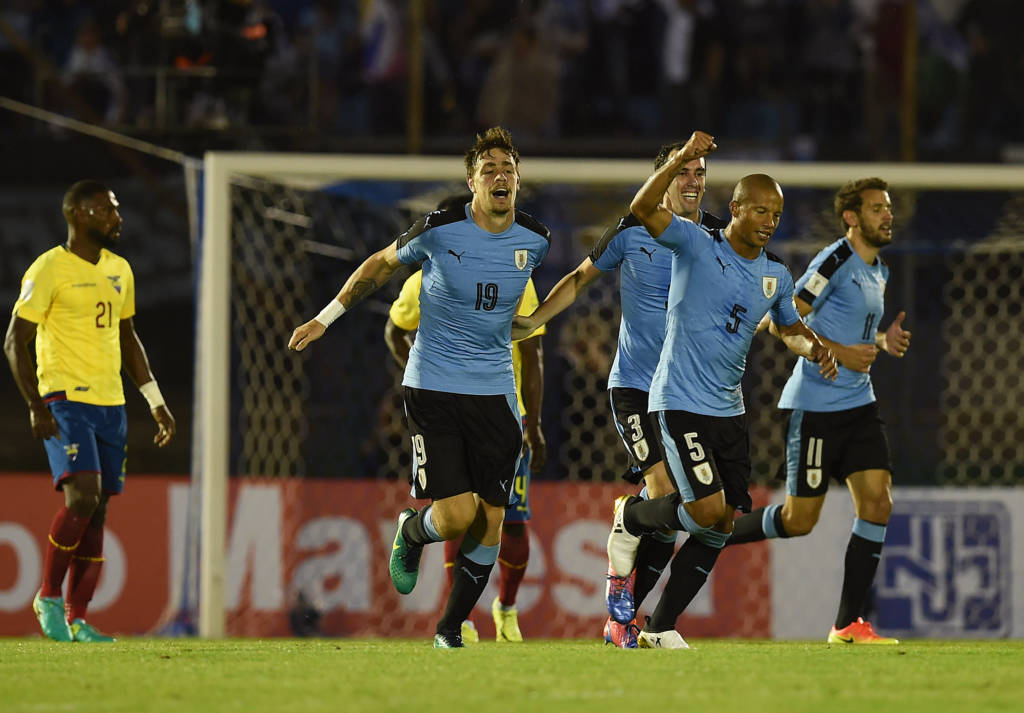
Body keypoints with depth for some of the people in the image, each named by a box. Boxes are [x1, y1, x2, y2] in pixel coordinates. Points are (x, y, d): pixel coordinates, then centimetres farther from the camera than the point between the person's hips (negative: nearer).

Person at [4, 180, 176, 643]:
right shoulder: (49, 270, -8)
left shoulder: (119, 270, 14)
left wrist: (156, 403, 20)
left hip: (110, 405, 7)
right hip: (65, 401, -7)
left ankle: (77, 620, 7)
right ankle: (49, 596, -6)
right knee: (82, 496, -22)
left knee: (96, 515, 4)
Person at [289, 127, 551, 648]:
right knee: (456, 515, -15)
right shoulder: (439, 229, -10)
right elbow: (383, 263, 8)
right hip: (432, 387, -4)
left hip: (495, 391, 4)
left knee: (490, 521, 0)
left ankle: (451, 627, 19)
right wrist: (327, 317, 10)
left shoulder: (535, 239, 0)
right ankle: (410, 533, 23)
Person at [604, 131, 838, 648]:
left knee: (719, 527, 4)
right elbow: (643, 209, -22)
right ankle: (630, 518, 13)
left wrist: (813, 347, 6)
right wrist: (680, 160, -36)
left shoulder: (776, 275, 11)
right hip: (680, 405, -7)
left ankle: (661, 627, 14)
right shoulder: (697, 246, -8)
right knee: (708, 509, -18)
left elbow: (790, 328, 29)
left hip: (729, 411, 7)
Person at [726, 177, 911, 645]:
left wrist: (883, 342, 9)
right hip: (816, 406, -8)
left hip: (859, 404, 8)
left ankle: (848, 624, -1)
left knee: (877, 503, -5)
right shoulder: (835, 261, -12)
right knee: (800, 520, -5)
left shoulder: (877, 272, 15)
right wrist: (839, 353, -22)